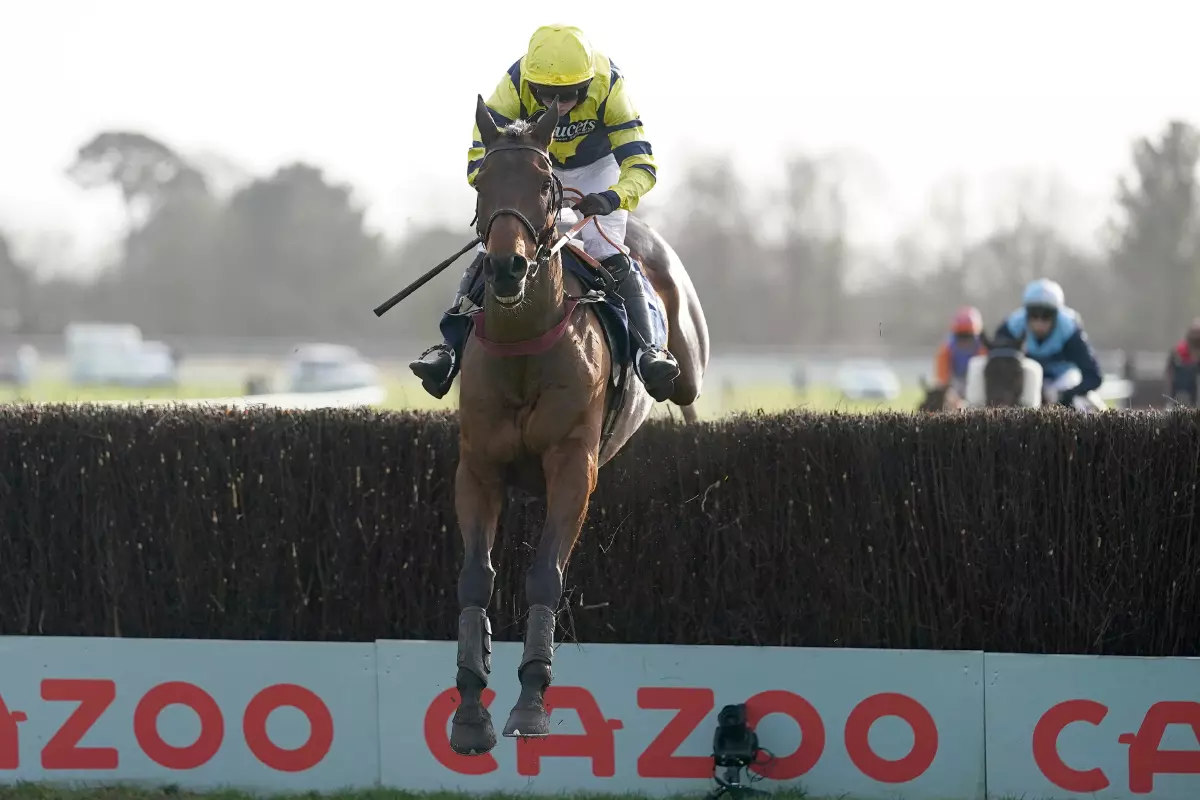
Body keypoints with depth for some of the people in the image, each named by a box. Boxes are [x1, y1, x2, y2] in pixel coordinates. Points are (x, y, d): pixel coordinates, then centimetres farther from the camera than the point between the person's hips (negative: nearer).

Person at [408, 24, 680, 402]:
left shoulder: (609, 87, -33)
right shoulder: (514, 87, -32)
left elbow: (641, 164, -33)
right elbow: (479, 160, -31)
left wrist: (613, 198, -53)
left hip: (595, 170, -1)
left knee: (609, 257, -21)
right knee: (490, 253, -13)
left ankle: (644, 351, -21)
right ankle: (451, 347, -9)